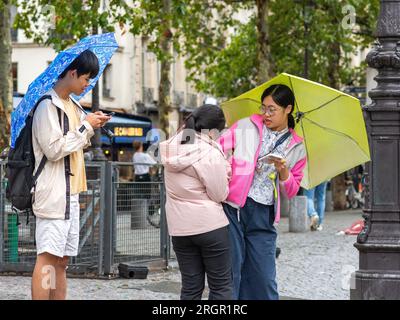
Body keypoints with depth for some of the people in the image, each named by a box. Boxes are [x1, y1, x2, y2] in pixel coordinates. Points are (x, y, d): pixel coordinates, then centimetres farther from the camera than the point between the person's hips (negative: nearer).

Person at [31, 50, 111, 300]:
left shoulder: (71, 105, 16)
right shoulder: (47, 105, -13)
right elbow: (54, 149, -18)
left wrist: (93, 126, 6)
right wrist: (86, 126, -11)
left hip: (70, 192, 9)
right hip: (53, 192, -9)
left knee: (61, 260, 9)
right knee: (48, 258, -10)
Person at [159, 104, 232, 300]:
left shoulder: (173, 146, 3)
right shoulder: (211, 154, -18)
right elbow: (220, 195, -12)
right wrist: (225, 173, 4)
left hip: (179, 227, 6)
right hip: (209, 225, -6)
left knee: (190, 287, 10)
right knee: (221, 285, 5)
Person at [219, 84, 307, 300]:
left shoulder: (296, 148, 12)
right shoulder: (245, 127, 7)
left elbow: (292, 191, 14)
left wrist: (283, 170, -5)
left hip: (263, 215, 2)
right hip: (233, 208, -2)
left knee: (264, 279, 1)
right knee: (230, 273, -3)